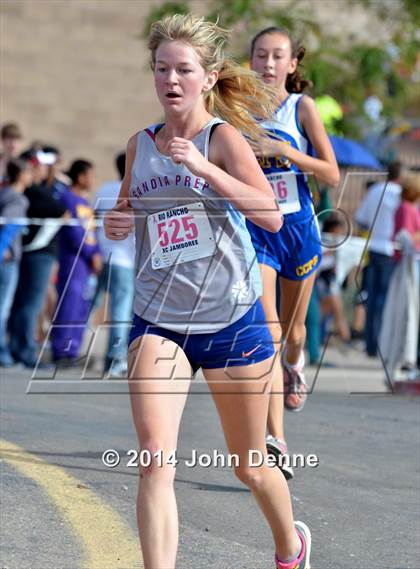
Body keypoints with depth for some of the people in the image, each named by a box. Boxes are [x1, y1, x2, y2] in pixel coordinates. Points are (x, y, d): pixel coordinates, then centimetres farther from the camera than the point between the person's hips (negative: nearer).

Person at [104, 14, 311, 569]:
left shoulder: (223, 137, -9)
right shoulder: (140, 144, 5)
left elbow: (271, 215, -23)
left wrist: (202, 167, -31)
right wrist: (115, 224, -1)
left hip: (232, 321, -3)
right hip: (157, 322, 3)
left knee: (249, 464, 15)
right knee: (155, 459, -18)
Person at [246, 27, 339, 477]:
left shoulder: (302, 107, -4)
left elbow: (332, 175, -7)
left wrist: (284, 151, -19)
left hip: (298, 226, 0)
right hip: (255, 228, 0)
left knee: (292, 327, 18)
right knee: (266, 330, -16)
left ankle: (294, 366, 56)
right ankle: (276, 440, -23)